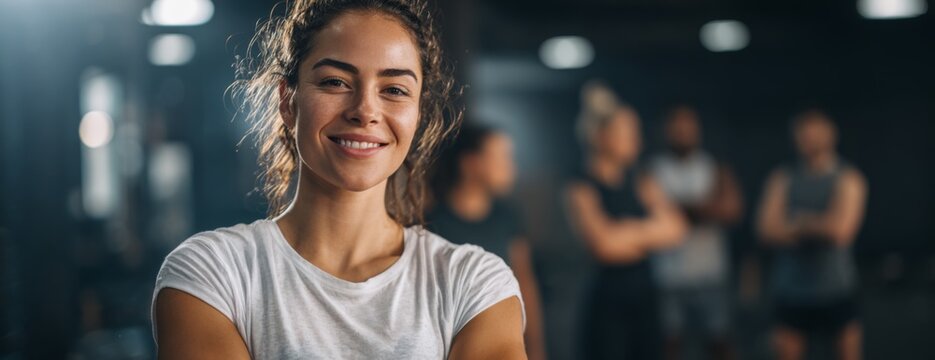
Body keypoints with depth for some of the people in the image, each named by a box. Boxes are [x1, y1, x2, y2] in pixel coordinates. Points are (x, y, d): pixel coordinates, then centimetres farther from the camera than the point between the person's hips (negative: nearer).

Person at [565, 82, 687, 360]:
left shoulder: (642, 184, 9)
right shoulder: (582, 189, -8)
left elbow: (675, 229, -2)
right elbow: (603, 243, -19)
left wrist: (627, 234, -13)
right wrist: (649, 229, -4)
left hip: (643, 296, 6)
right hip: (607, 298, -6)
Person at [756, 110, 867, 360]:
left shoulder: (847, 178, -2)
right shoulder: (783, 179, 5)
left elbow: (841, 229, -15)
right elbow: (767, 229, -6)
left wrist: (800, 223, -5)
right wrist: (818, 227, -11)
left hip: (837, 287, -2)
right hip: (791, 286, 2)